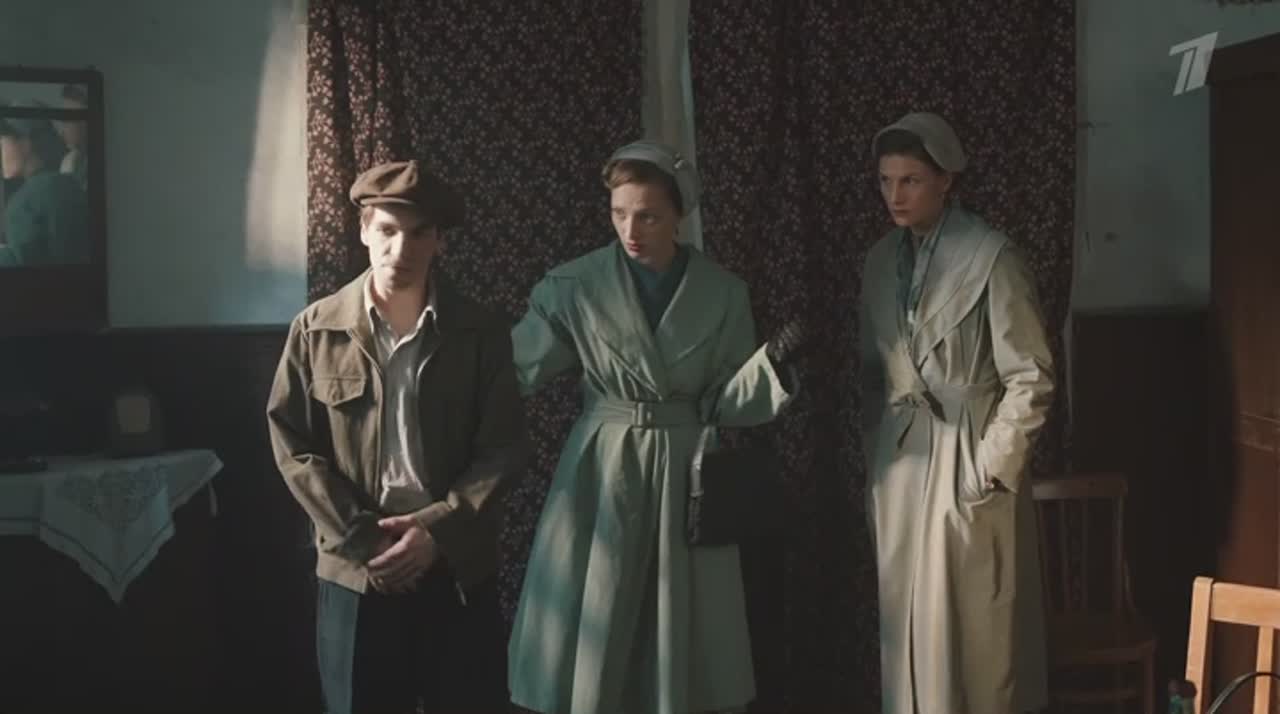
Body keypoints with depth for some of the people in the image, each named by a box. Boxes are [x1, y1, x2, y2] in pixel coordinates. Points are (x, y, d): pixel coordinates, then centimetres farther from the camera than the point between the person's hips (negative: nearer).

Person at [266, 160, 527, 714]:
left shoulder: (481, 333, 1)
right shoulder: (316, 329, 1)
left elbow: (504, 447, -2)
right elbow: (292, 443, -1)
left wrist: (438, 530, -13)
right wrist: (358, 539, -9)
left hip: (458, 569, 0)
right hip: (354, 569, 0)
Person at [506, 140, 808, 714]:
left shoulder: (723, 294, -1)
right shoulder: (575, 286, -4)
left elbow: (721, 403, 0)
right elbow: (510, 370, -5)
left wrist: (772, 362, -17)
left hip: (683, 475, 1)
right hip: (600, 473, -1)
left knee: (680, 643, 8)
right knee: (593, 640, 4)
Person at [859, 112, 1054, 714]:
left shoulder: (991, 257, -11)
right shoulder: (880, 260, 8)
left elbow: (1030, 379, -11)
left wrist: (989, 469, -12)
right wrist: (873, 454, 9)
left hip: (966, 459, -5)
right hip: (898, 461, 6)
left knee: (972, 623, 1)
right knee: (905, 619, 11)